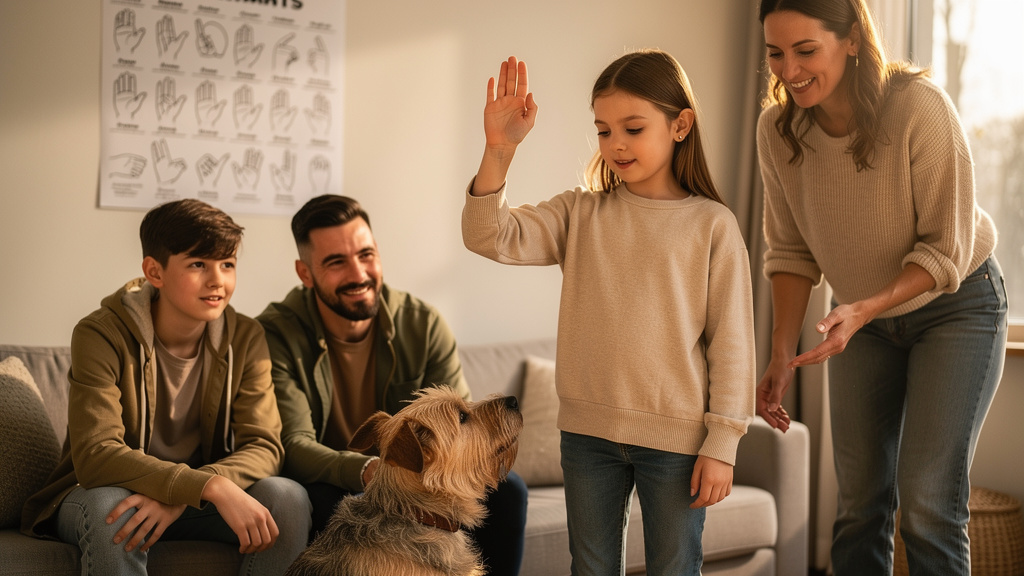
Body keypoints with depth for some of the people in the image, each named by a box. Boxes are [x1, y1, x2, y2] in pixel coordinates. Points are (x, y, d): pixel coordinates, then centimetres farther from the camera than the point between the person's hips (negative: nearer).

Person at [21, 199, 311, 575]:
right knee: (109, 507, -38)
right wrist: (213, 487, -42)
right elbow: (95, 455, -29)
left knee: (288, 497, -24)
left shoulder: (245, 339, -5)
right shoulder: (101, 335, -17)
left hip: (196, 498, 3)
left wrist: (179, 498, -34)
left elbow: (264, 447, -14)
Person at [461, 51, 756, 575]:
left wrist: (721, 444, -6)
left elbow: (731, 341, -5)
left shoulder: (712, 224, -5)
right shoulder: (580, 213, 3)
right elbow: (489, 237, -8)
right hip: (588, 431, 3)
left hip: (675, 434, -3)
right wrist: (499, 150, -22)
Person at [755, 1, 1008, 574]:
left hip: (956, 307, -4)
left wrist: (863, 310, -36)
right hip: (864, 318, 4)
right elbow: (792, 252, -4)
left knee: (928, 504, -11)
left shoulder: (920, 107, -27)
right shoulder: (778, 128, -13)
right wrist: (782, 356, -12)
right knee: (861, 505, 7)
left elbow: (946, 250, -22)